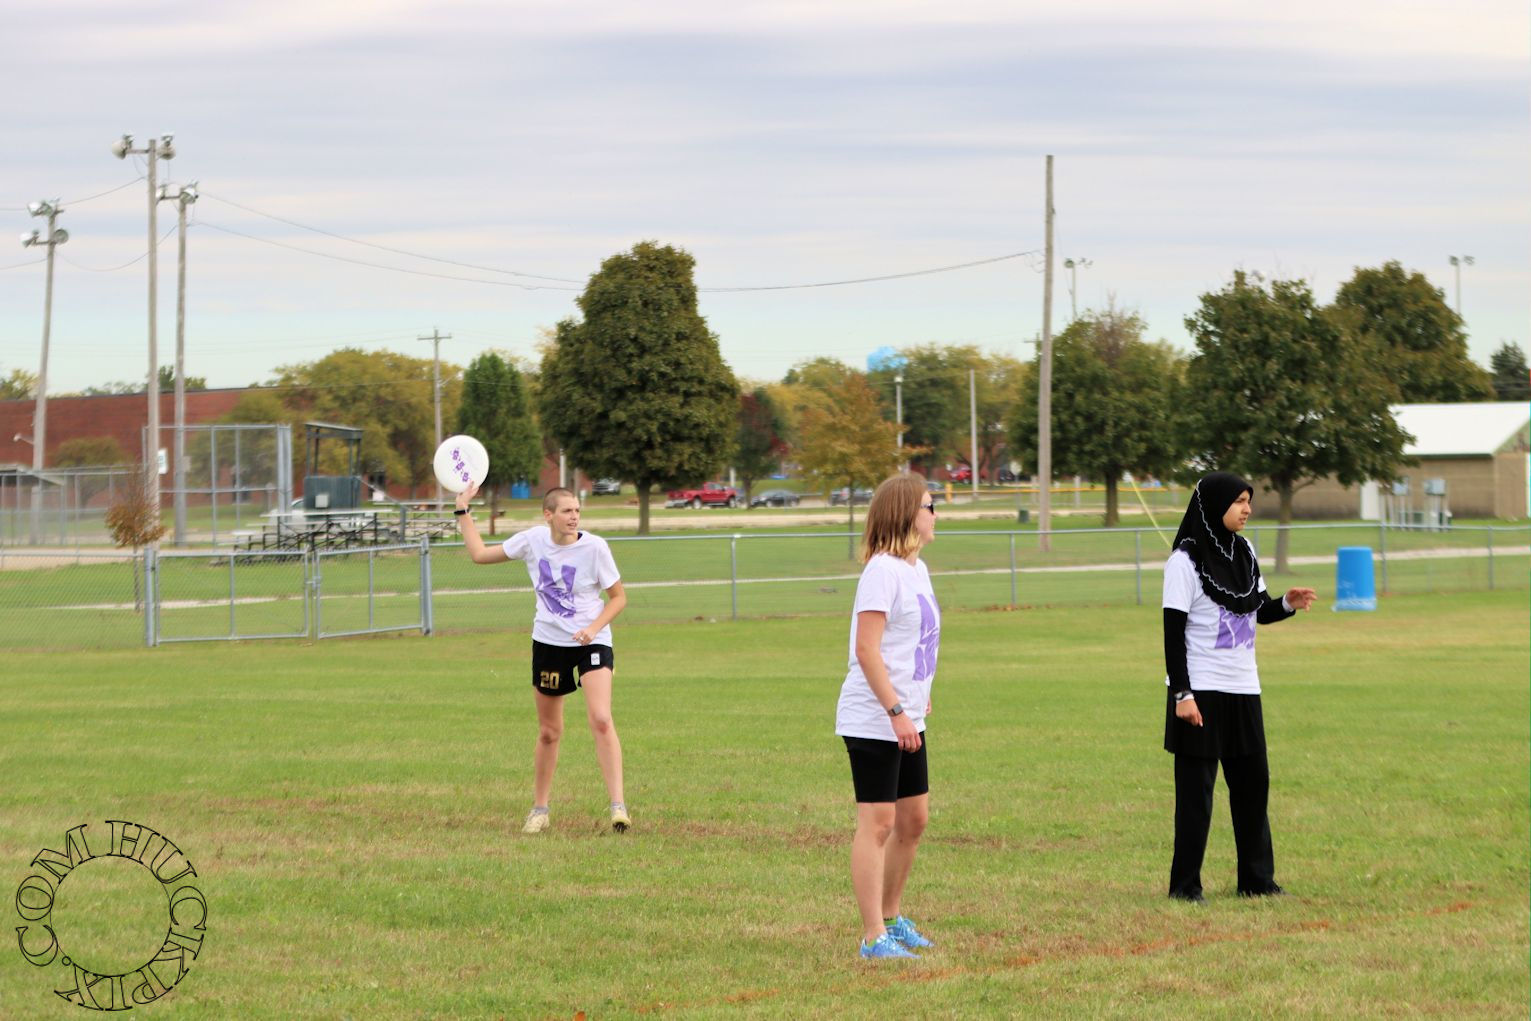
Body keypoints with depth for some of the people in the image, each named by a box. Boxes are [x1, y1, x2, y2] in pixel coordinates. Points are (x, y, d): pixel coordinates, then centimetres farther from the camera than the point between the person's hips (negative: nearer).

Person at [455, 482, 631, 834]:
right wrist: (463, 509, 8)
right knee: (548, 732, 11)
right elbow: (479, 553, 9)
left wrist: (594, 628, -18)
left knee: (601, 719, -22)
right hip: (548, 643, 3)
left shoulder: (594, 547, -12)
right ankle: (539, 809, 27)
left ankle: (618, 806, -22)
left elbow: (618, 597, -3)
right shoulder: (533, 540, -3)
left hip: (591, 642, -3)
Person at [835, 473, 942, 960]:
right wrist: (896, 710, -23)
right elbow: (866, 649, -21)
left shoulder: (917, 569, 14)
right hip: (872, 720, -10)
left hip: (906, 719, 10)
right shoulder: (882, 570, -16)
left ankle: (891, 917, 30)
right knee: (877, 823, -7)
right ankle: (873, 937, -4)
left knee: (913, 818, 16)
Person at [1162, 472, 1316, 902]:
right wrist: (1182, 694, -17)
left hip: (1243, 690, 7)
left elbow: (1260, 611, 18)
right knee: (1196, 789, -2)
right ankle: (1184, 883, 5)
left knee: (1253, 782, 9)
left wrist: (1287, 604, -4)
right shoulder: (1186, 560, -12)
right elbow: (1173, 633, -13)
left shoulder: (1243, 551, 9)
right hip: (1201, 691, -7)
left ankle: (1257, 878, 17)